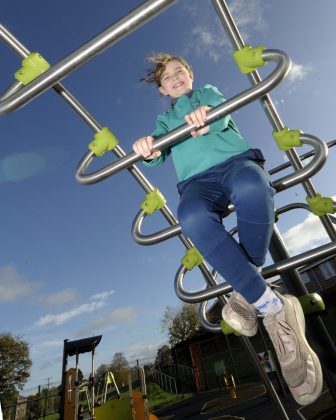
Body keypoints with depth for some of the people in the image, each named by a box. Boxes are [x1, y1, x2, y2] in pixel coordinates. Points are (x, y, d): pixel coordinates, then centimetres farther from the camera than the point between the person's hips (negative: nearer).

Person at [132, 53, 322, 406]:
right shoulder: (164, 118, 32)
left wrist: (206, 116, -24)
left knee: (250, 186, -38)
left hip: (236, 160, 0)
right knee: (191, 216, -36)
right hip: (198, 180, 1)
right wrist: (147, 149, -18)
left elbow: (222, 115, 2)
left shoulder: (209, 92, 29)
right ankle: (274, 309, -29)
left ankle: (246, 295, -20)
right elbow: (158, 154, 9)